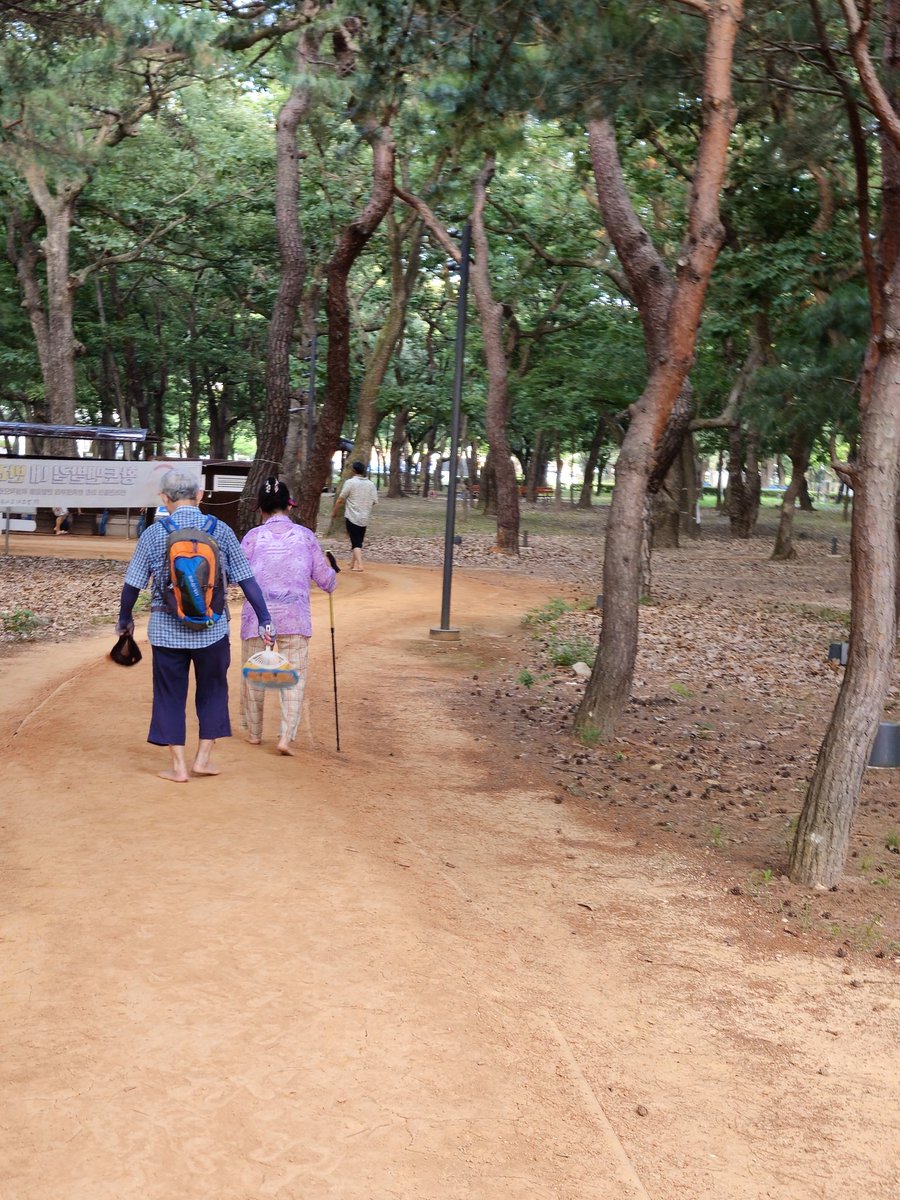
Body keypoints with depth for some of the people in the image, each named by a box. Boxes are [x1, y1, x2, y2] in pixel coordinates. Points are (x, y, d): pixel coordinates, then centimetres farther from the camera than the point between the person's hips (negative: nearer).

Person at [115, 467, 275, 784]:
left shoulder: (153, 534, -4)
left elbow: (132, 584, 1)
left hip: (166, 629, 0)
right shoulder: (220, 530, -3)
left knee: (170, 694, 11)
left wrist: (125, 618, 17)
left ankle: (178, 766, 14)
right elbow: (246, 579, -3)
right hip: (212, 628, 1)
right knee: (212, 690, 18)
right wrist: (264, 619, 3)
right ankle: (203, 758, 19)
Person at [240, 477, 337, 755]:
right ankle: (285, 737, -6)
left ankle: (254, 733, 27)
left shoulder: (253, 537, -5)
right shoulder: (305, 535, 0)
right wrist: (332, 578, 26)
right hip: (295, 618, 0)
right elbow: (324, 578, 3)